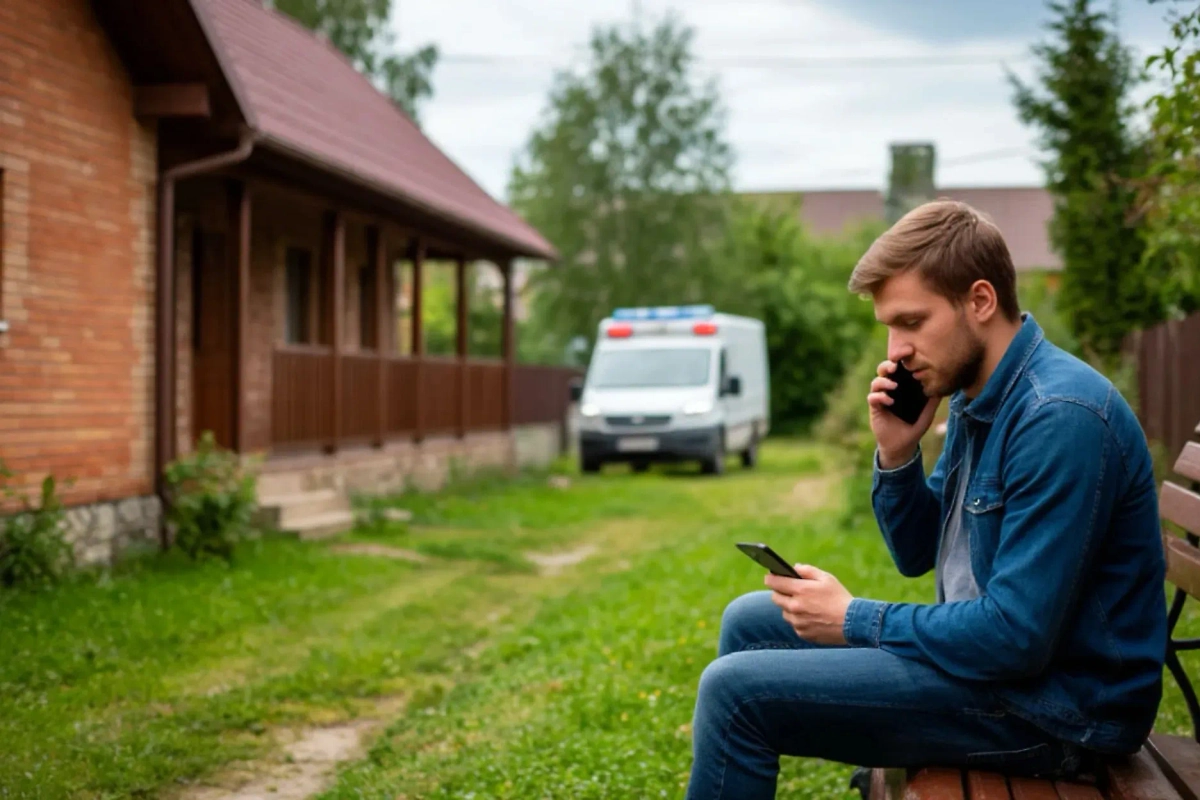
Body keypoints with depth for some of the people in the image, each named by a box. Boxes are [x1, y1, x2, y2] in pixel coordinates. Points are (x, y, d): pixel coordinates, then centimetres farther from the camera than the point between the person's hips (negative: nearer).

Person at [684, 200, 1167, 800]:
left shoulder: (1059, 418, -24)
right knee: (748, 621, 16)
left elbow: (1018, 637, -27)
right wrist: (895, 455, -5)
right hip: (983, 643, 10)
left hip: (1053, 699, -10)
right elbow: (916, 555, 14)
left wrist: (854, 621, -16)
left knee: (735, 691, -17)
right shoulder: (972, 396, 6)